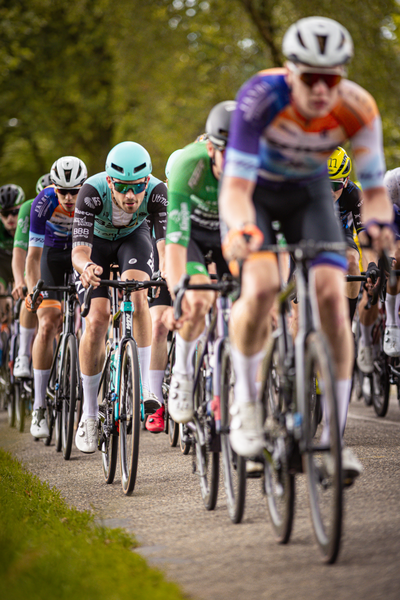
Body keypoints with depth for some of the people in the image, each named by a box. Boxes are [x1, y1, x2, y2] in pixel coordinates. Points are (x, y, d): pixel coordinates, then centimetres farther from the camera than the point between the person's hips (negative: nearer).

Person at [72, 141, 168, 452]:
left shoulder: (156, 191, -33)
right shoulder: (92, 192, -37)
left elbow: (166, 240, -37)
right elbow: (79, 251, -40)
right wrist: (87, 267, -63)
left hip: (134, 237, 1)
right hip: (98, 240, -1)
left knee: (137, 295, -29)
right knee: (96, 321, -12)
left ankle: (143, 385, -20)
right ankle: (89, 414, 0)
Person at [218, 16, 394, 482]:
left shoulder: (357, 109, -28)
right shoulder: (261, 96, -35)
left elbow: (374, 188, -21)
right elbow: (236, 187, -37)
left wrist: (378, 220, -45)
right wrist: (242, 228, -59)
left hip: (308, 192, 2)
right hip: (254, 190, -2)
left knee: (332, 295, -17)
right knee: (261, 288, -28)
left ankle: (335, 437, -9)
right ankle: (244, 401, -3)